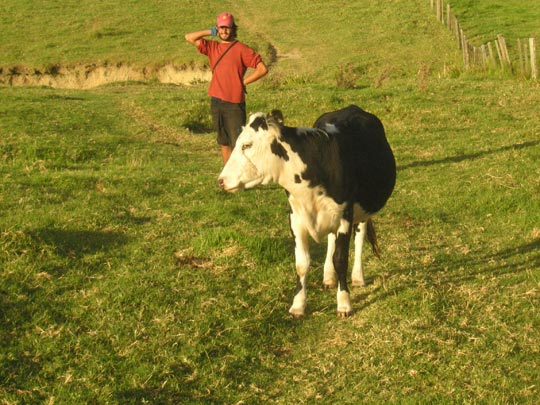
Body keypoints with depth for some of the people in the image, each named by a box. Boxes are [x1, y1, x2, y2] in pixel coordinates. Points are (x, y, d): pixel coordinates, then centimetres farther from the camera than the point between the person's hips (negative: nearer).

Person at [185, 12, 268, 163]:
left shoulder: (241, 49, -4)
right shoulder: (212, 47, 11)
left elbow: (262, 69, -8)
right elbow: (189, 37, 8)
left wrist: (243, 82, -6)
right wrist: (211, 32, 5)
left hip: (234, 103, -6)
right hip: (216, 102, 6)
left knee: (238, 144, -8)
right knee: (224, 142, 12)